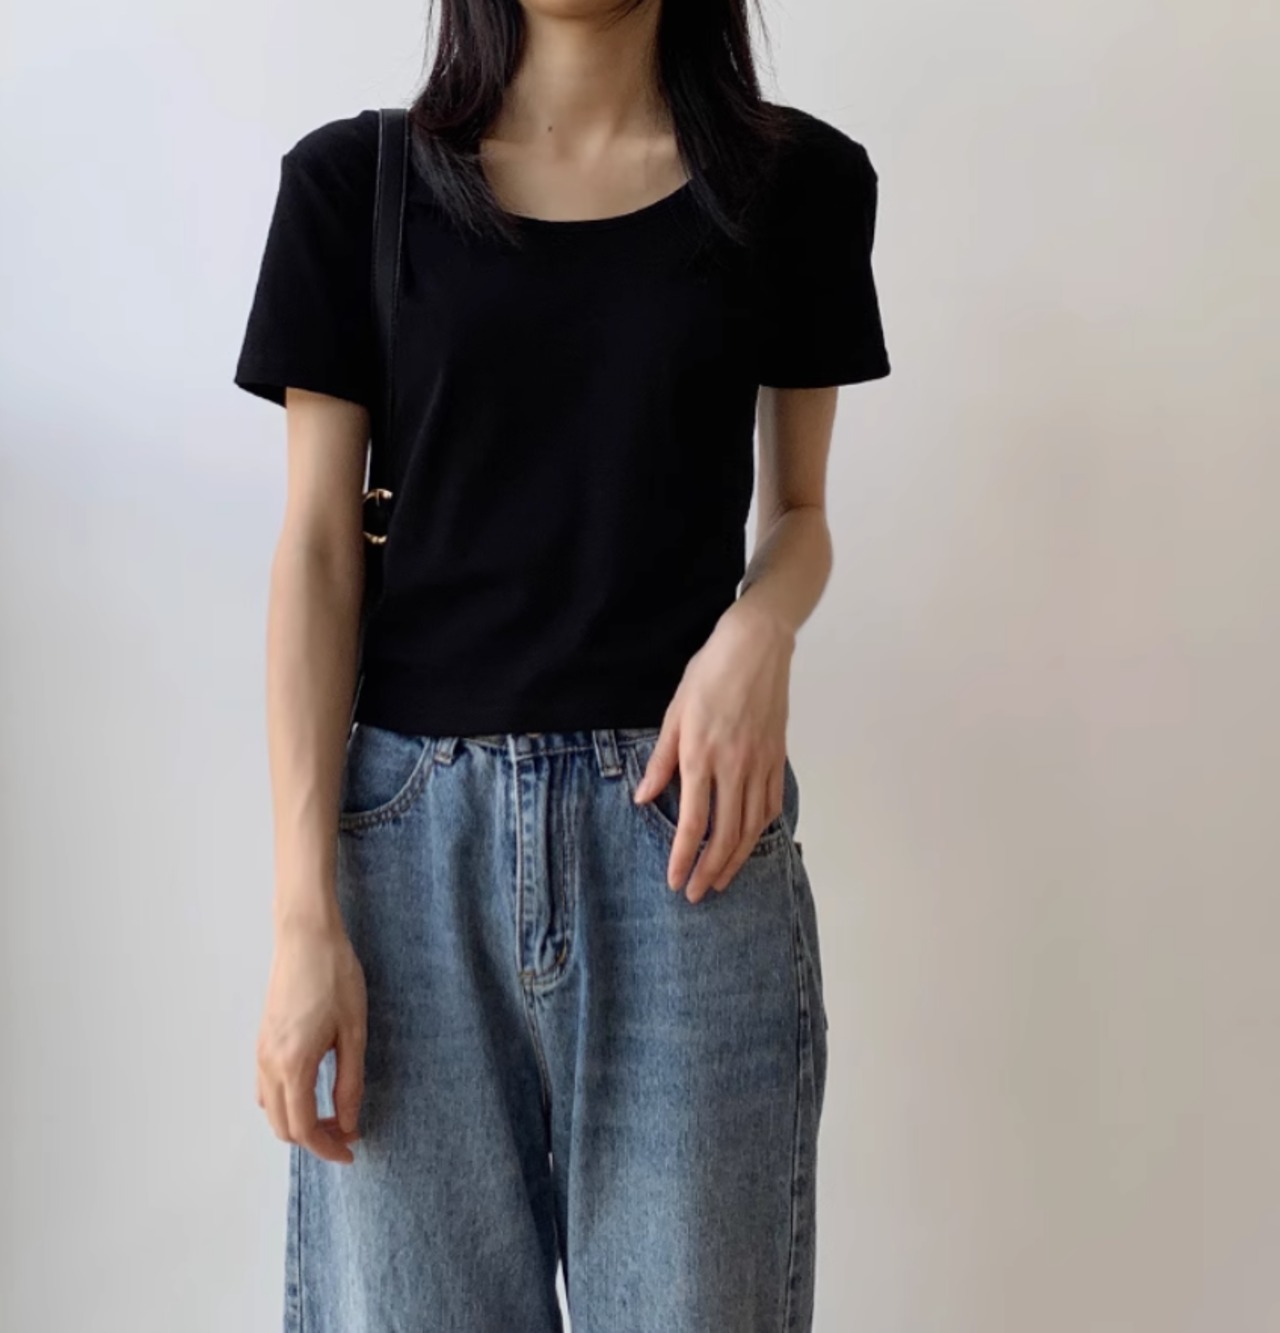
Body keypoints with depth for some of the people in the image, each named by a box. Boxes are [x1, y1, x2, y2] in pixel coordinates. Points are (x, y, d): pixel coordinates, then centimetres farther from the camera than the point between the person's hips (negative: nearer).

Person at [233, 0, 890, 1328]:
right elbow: (317, 551, 1)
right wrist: (304, 919, -6)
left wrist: (756, 633, -10)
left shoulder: (799, 181, 7)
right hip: (416, 820, 0)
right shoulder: (354, 180, 5)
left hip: (681, 818, 1)